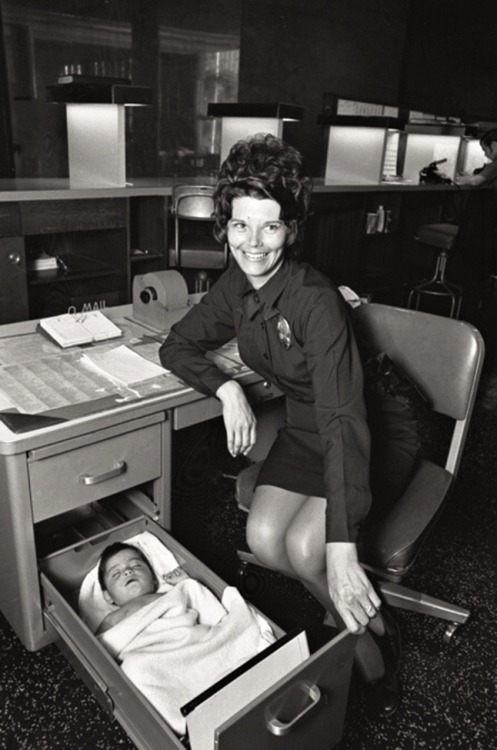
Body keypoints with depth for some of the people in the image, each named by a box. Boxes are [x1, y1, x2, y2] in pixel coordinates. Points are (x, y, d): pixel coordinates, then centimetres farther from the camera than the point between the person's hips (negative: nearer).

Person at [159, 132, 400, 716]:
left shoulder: (315, 301, -30)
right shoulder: (235, 288, -7)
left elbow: (343, 420, -38)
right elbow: (177, 346, 2)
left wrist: (341, 548, -45)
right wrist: (227, 389, -19)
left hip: (376, 433, -6)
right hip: (305, 428, 6)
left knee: (304, 547, -23)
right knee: (263, 540, -13)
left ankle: (369, 626, 10)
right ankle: (362, 625, 14)